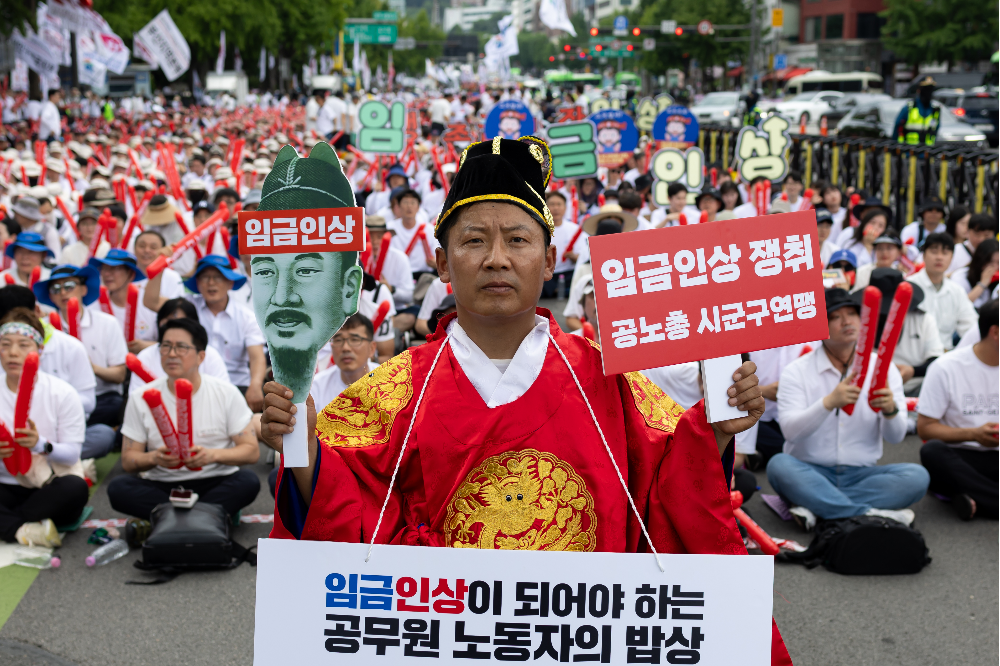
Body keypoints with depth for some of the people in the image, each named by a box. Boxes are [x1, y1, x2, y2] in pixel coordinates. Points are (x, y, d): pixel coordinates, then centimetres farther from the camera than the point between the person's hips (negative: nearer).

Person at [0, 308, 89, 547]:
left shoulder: (62, 393, -2)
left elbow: (72, 453, -7)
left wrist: (41, 445, -27)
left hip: (51, 489, -1)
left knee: (75, 488, -37)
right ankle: (25, 530, -31)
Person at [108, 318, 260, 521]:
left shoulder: (227, 394, -1)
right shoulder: (140, 399, 3)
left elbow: (251, 451, -3)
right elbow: (128, 460, 2)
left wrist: (214, 455, -21)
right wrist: (153, 458, -20)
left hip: (215, 484, -1)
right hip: (160, 486, 1)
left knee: (248, 481, -31)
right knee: (118, 487, -27)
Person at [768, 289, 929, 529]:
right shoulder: (797, 371, -2)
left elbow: (896, 437, 0)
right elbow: (790, 430, -16)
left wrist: (890, 410, -23)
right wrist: (829, 403, -32)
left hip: (861, 474, 3)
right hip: (810, 473, -2)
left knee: (916, 476, -23)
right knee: (779, 465, -32)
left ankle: (814, 507, -29)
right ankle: (868, 515, -34)